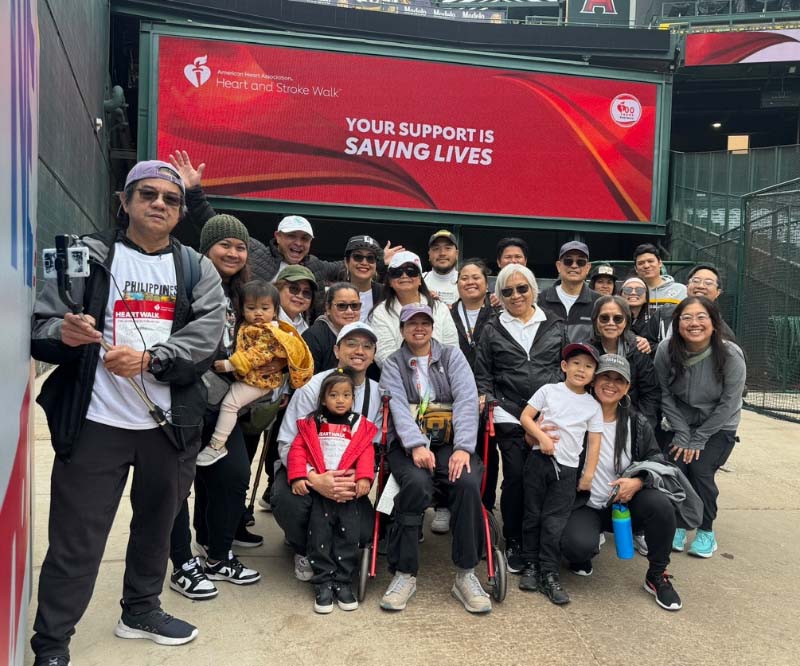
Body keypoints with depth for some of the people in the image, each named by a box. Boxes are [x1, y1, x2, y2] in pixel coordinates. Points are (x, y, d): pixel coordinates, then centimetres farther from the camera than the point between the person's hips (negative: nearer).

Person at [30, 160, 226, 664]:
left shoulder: (198, 269, 7)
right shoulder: (87, 256, 0)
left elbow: (208, 334, -7)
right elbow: (38, 325, -4)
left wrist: (148, 359, -22)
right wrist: (63, 335, -27)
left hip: (171, 424, 3)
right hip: (96, 422, -3)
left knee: (157, 523, 19)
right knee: (76, 539, 3)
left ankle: (142, 610, 40)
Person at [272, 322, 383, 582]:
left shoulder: (378, 394, 0)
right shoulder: (313, 386, -10)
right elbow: (288, 445, -14)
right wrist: (315, 480, -32)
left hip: (348, 479, 2)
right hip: (305, 471, -2)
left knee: (363, 531, -23)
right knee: (288, 501, -34)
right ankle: (303, 549, 4)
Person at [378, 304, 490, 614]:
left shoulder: (452, 356, 13)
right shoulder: (393, 365, 12)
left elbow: (467, 399, -2)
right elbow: (399, 407, -5)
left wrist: (463, 448, -17)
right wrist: (417, 445, -24)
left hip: (450, 442, 1)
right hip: (408, 444, -1)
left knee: (468, 483, -29)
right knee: (416, 484, -32)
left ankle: (466, 574, -14)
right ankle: (404, 573, -17)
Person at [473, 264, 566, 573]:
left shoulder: (555, 326, 13)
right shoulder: (492, 331, 11)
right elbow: (482, 375, 12)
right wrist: (485, 398, -5)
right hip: (509, 416, -1)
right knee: (515, 477, -7)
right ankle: (513, 543, 11)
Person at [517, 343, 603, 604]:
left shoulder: (593, 406, 7)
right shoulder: (549, 390, 2)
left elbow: (594, 442, 7)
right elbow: (525, 417, 0)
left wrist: (589, 474, 2)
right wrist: (542, 437, -15)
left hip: (567, 468, 0)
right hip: (539, 459, 0)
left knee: (554, 521, -2)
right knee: (532, 514, 7)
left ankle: (549, 574, 7)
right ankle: (531, 565, 20)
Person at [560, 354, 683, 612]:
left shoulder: (637, 423, 0)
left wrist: (638, 481, -18)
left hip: (624, 504, 3)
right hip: (584, 507, -3)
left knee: (660, 503, -27)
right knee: (578, 546, -33)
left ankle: (657, 576, -1)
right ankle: (587, 550, 9)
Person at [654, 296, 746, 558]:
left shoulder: (731, 355, -24)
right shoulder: (665, 351, -19)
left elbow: (728, 404, -17)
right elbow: (665, 396, -9)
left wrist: (697, 440, -13)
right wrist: (682, 436, -12)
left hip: (718, 427, -2)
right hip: (682, 423, 2)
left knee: (700, 470, -15)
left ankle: (706, 532, 9)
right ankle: (678, 525, 11)